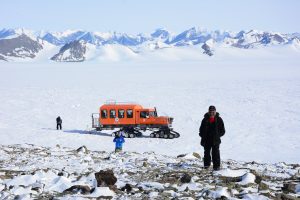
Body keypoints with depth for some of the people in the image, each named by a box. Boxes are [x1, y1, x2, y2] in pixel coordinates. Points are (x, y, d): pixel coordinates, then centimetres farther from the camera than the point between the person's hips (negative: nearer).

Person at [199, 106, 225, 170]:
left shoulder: (219, 120, 0)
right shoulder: (205, 120, 3)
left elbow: (222, 131, 3)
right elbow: (201, 130, 10)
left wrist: (218, 135, -10)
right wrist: (202, 135, -5)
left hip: (215, 140, -2)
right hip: (207, 140, 2)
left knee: (215, 153, -5)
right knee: (206, 152, 12)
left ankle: (216, 166, 0)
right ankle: (206, 164, 25)